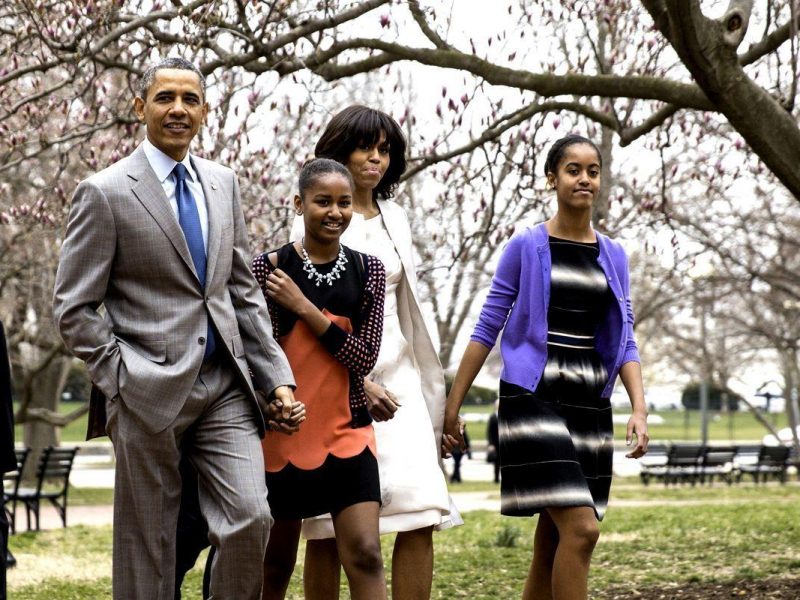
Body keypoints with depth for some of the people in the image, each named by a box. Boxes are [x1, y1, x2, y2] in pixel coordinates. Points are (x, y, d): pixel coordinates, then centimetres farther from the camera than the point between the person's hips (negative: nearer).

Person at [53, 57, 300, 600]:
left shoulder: (223, 183, 13)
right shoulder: (104, 193, -4)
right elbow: (73, 310, -4)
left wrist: (277, 377, 8)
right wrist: (123, 381, -9)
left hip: (226, 386, 4)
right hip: (150, 392, -4)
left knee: (251, 518, -9)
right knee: (147, 545, 3)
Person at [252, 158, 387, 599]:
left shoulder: (367, 271, 3)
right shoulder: (269, 267, -4)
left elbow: (364, 357, -5)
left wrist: (303, 306, -12)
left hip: (348, 435, 1)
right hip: (283, 433, -1)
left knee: (365, 555, -8)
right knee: (275, 563, 12)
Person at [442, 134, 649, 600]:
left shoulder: (613, 256, 12)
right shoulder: (527, 247, 0)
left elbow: (625, 342, 12)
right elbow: (487, 329, 1)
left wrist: (639, 409, -2)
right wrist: (453, 405, -2)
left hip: (591, 405, 5)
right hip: (534, 399, -5)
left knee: (553, 538, 7)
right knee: (581, 528, -17)